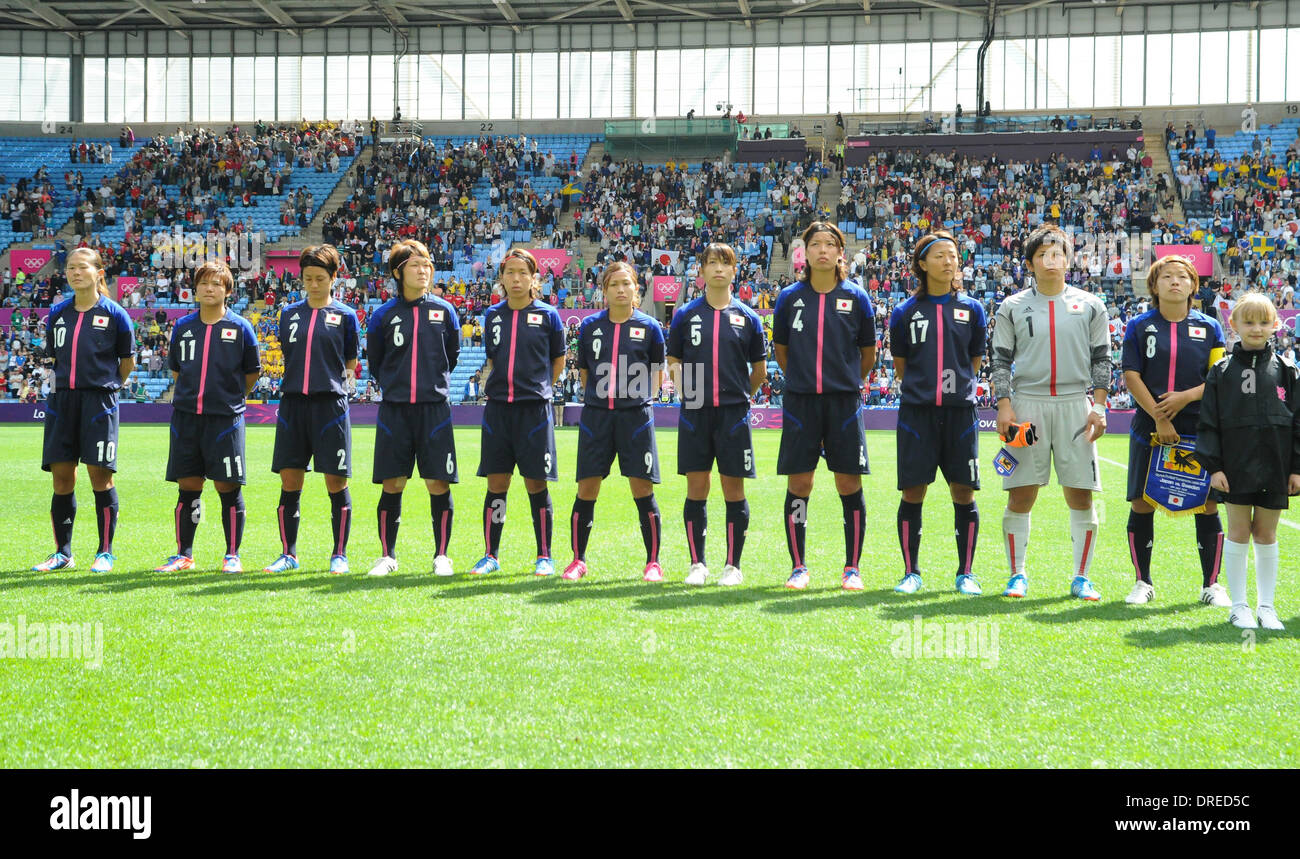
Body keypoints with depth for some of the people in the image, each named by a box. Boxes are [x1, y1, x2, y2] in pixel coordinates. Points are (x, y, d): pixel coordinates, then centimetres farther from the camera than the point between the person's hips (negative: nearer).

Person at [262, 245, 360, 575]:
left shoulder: (345, 315, 4)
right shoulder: (289, 314, 12)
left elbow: (350, 364, 11)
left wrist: (344, 382, 0)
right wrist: (291, 384, 13)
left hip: (330, 404, -3)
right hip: (293, 402, 3)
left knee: (336, 483, -1)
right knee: (289, 482, 4)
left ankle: (339, 554, 9)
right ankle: (288, 553, 14)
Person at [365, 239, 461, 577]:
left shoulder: (444, 311, 4)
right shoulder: (383, 314, 3)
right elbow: (374, 363, 14)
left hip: (434, 407, 0)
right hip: (394, 409, 0)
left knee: (438, 484, -1)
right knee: (392, 485, 3)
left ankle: (441, 555, 10)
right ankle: (388, 555, 13)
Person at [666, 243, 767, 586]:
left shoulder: (747, 317, 4)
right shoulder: (686, 315, 5)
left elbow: (759, 371, 11)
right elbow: (673, 362, 11)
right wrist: (685, 387, -2)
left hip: (733, 414, -1)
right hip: (695, 414, 1)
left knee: (733, 490, 2)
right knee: (696, 489, 2)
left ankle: (733, 565, 11)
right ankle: (697, 564, 12)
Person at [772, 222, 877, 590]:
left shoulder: (856, 297, 2)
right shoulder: (790, 297, 3)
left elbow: (867, 353, 12)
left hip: (844, 401, 0)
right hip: (800, 402, 1)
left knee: (849, 484, 0)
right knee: (798, 484, 0)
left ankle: (852, 568, 9)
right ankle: (798, 567, 11)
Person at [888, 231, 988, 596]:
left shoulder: (971, 309, 6)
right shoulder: (905, 312, 4)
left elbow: (974, 361, 15)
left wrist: (956, 385, 13)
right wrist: (922, 387, 12)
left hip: (959, 410, 1)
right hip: (916, 411, 0)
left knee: (963, 492, 1)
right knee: (912, 491, 0)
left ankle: (965, 573, 12)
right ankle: (911, 572, 11)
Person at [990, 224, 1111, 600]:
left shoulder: (1090, 306, 9)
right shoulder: (1012, 307, 7)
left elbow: (1101, 360, 10)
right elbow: (1001, 361, 7)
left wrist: (1098, 406, 1)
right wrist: (1004, 405, -4)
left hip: (1075, 406, 1)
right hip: (1027, 404, 0)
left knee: (1081, 496, 0)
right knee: (1020, 495, -2)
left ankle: (1081, 578, 9)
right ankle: (1017, 575, 9)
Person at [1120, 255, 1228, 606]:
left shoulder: (1209, 328, 7)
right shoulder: (1140, 327, 4)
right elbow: (1131, 376, -2)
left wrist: (1187, 396, -13)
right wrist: (1158, 417, -11)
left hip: (1199, 429, 0)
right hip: (1149, 429, 0)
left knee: (1208, 506, 0)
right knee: (1141, 505, 1)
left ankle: (1211, 584, 13)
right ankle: (1143, 582, 15)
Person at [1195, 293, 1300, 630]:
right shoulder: (1221, 372, 1)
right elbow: (1209, 422, 1)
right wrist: (1213, 466, -6)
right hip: (1236, 467, -1)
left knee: (1266, 534, 8)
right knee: (1239, 532, 2)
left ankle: (1266, 605, 16)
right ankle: (1238, 605, 11)